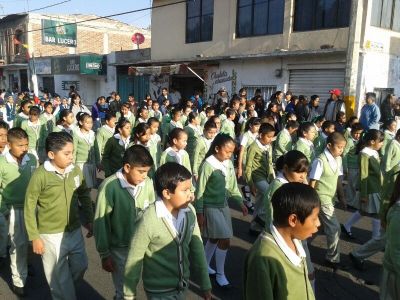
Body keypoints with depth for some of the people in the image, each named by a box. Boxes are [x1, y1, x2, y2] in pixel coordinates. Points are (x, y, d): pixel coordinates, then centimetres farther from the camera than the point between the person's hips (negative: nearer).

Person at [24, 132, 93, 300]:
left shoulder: (75, 171, -5)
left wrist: (89, 220, 10)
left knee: (80, 267, 19)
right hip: (51, 235, -4)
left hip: (75, 231, 4)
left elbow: (85, 196, 9)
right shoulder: (40, 175, -17)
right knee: (59, 277, 11)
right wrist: (34, 237, -9)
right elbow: (29, 207, -10)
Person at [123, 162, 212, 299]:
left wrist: (205, 285, 6)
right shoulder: (149, 221, -26)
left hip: (182, 286, 5)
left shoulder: (189, 212, -11)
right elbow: (134, 260, -14)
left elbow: (197, 249, 0)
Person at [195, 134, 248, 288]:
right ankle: (220, 275, 11)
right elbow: (200, 191, -14)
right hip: (211, 207, -7)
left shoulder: (229, 164, 2)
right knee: (225, 240, -6)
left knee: (215, 239, 17)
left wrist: (241, 203, 7)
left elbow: (232, 186, 13)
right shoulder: (207, 165, -18)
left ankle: (205, 265, 37)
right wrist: (199, 213, -12)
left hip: (223, 205, 7)